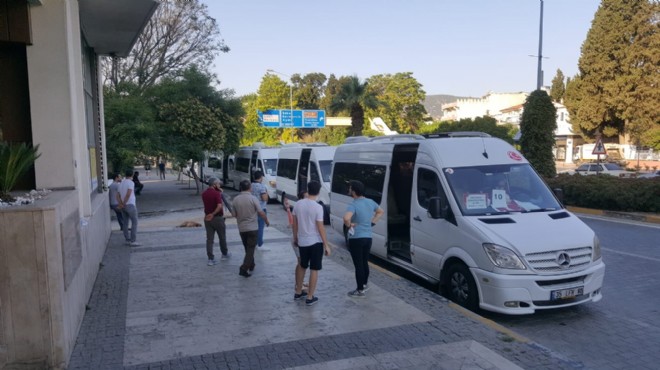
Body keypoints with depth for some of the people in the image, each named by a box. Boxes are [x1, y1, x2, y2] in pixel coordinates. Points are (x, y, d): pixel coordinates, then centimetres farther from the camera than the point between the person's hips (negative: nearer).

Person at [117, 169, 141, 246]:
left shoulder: (121, 183, 13)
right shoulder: (131, 183, -10)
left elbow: (118, 196, 4)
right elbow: (128, 194, -23)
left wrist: (121, 204, -8)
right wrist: (124, 204, -13)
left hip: (124, 206, 8)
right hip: (130, 205, -8)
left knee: (125, 223, 11)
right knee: (134, 222, -4)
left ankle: (128, 240, 16)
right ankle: (133, 241, -8)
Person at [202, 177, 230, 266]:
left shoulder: (204, 194, 6)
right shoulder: (216, 193, -16)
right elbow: (220, 206, -28)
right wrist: (213, 214, -19)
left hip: (207, 218, 5)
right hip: (217, 218, -5)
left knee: (209, 239, 4)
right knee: (222, 237, 14)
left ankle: (211, 259, -1)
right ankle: (224, 254, 32)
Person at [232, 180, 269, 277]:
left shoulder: (236, 199, -2)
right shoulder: (253, 198, -13)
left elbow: (235, 214, 7)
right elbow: (261, 213, -11)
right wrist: (267, 221, 6)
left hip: (241, 228, 4)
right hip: (252, 228, -4)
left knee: (247, 248, 20)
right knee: (251, 249, 1)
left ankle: (251, 265, 31)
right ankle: (244, 268, -9)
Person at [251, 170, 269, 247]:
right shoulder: (262, 186, -16)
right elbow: (264, 198, -19)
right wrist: (266, 193, -1)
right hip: (261, 209, -6)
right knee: (260, 227, 1)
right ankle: (260, 243, 6)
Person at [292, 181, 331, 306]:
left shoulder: (298, 204, -1)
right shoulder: (318, 207, -17)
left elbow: (294, 223, 7)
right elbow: (320, 228, -16)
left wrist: (295, 237, 21)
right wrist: (326, 245, -9)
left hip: (302, 241, 6)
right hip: (315, 242, -5)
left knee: (302, 266, 22)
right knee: (314, 270, 5)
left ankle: (298, 292, 33)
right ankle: (310, 297, 9)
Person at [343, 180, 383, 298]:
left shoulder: (353, 205, -20)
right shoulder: (370, 202, 4)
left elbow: (346, 218, -38)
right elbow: (381, 211, 22)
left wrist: (349, 225, -17)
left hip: (356, 239, -7)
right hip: (368, 237, 8)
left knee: (358, 265, 2)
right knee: (365, 263, 21)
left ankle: (360, 290, 10)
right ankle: (365, 285, 36)